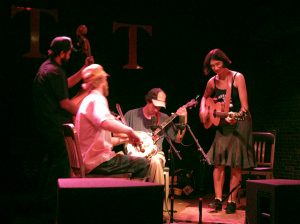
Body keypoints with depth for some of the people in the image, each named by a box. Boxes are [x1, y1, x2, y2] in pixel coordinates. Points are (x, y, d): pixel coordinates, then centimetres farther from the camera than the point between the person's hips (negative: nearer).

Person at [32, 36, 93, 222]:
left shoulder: (46, 66, 13)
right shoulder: (55, 71, -18)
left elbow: (67, 84, 21)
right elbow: (64, 102, -19)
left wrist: (84, 69, 16)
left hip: (45, 123, 11)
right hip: (55, 126, -11)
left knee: (51, 158, 20)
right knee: (62, 162, -4)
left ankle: (45, 195, 30)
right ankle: (52, 199, 2)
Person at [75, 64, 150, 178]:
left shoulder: (88, 101, 19)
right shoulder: (97, 100, -13)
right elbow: (105, 122, -36)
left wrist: (125, 139, 13)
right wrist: (130, 130, -22)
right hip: (97, 162, -10)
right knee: (142, 164, -7)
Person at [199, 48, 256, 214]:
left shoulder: (237, 77, -12)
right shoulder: (212, 82, 2)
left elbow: (244, 105, -17)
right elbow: (205, 98, 23)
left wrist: (237, 116, -35)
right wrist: (203, 111, 4)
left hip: (239, 123, -4)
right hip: (221, 124, 4)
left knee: (235, 164, -3)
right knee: (218, 161, -3)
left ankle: (232, 201, 3)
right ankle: (218, 199, 2)